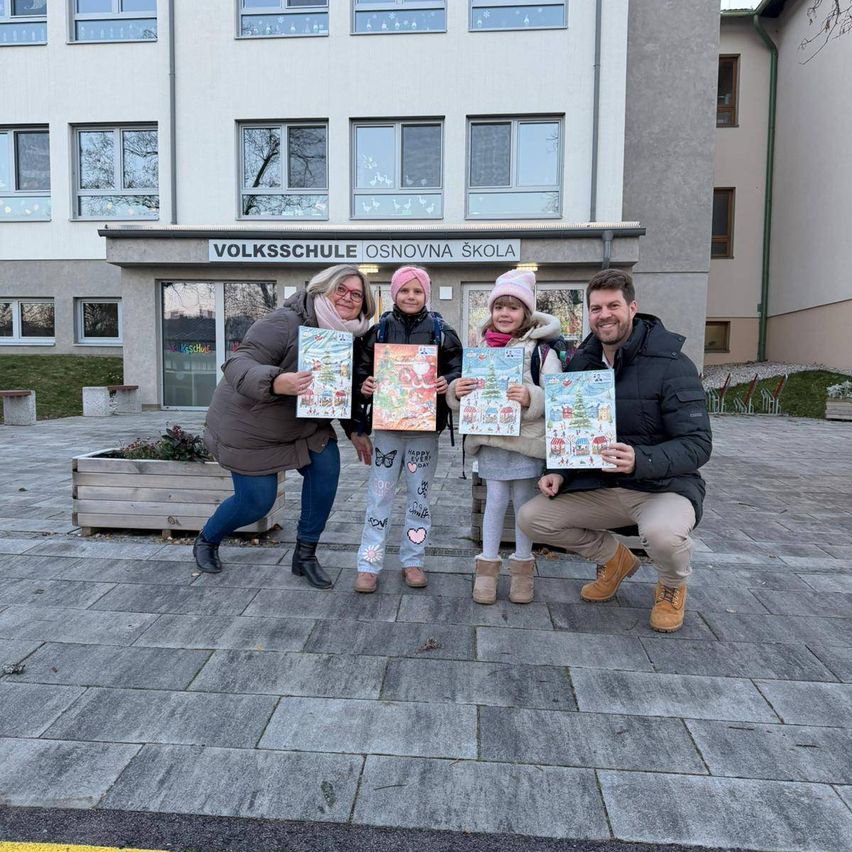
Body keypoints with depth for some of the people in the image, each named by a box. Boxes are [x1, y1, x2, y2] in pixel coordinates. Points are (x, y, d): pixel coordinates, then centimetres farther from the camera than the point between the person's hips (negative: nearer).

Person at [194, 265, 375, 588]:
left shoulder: (348, 336, -5)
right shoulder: (284, 323, -28)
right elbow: (236, 365, -35)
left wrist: (354, 430, 1)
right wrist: (276, 382, -54)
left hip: (303, 423, 7)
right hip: (249, 425, -6)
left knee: (326, 466, -13)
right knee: (256, 500, -1)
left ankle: (305, 554, 5)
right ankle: (206, 540, 33)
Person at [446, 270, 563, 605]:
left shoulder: (541, 350, -5)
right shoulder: (480, 348, 7)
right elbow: (464, 394, 13)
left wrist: (531, 398, -27)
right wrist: (457, 390, -9)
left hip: (526, 438, -2)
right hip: (490, 438, 2)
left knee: (524, 501, 10)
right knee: (495, 500, 7)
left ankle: (522, 565, 27)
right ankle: (487, 564, 21)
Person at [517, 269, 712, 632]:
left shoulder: (670, 365, -15)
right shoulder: (581, 363, 4)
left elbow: (698, 444, -19)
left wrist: (640, 460, -36)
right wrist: (559, 472, -7)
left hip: (664, 486, -5)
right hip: (597, 486, 6)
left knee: (663, 533, -38)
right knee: (531, 518, -9)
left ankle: (672, 587, 4)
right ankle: (614, 559, 18)